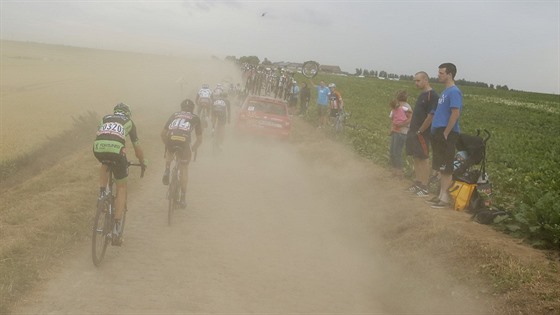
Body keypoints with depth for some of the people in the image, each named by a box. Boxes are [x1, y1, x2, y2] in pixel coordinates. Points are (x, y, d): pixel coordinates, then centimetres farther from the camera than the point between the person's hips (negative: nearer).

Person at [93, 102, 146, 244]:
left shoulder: (105, 119, 34)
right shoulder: (129, 122, 28)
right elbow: (137, 148, 29)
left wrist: (103, 156, 61)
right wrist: (142, 163, 47)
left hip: (98, 148, 2)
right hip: (116, 150, -2)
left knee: (105, 165, 41)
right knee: (121, 187, 14)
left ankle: (101, 194, 20)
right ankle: (117, 227, 7)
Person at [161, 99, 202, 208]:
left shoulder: (174, 115, 30)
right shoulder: (195, 118, 27)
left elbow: (163, 133, 28)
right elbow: (199, 139, 28)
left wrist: (167, 144, 44)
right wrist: (193, 149, 46)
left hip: (171, 139, 2)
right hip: (184, 141, -2)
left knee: (169, 153, 39)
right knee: (184, 168, 16)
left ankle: (167, 171, 14)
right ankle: (183, 198, 17)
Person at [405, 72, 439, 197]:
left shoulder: (432, 95, -14)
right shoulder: (422, 95, 15)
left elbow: (431, 116, -20)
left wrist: (420, 131, -16)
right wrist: (412, 130, 12)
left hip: (422, 133, -9)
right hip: (414, 132, 9)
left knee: (423, 158, -5)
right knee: (416, 158, 13)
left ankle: (424, 187, -1)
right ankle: (417, 183, 22)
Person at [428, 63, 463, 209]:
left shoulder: (454, 92, -14)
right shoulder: (445, 91, 16)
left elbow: (455, 113, -21)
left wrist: (446, 133, -19)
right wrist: (437, 132, 15)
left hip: (446, 135, -10)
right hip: (438, 133, 10)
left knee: (446, 168, -5)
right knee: (441, 167, 13)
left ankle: (445, 199, -1)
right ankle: (441, 195, 20)